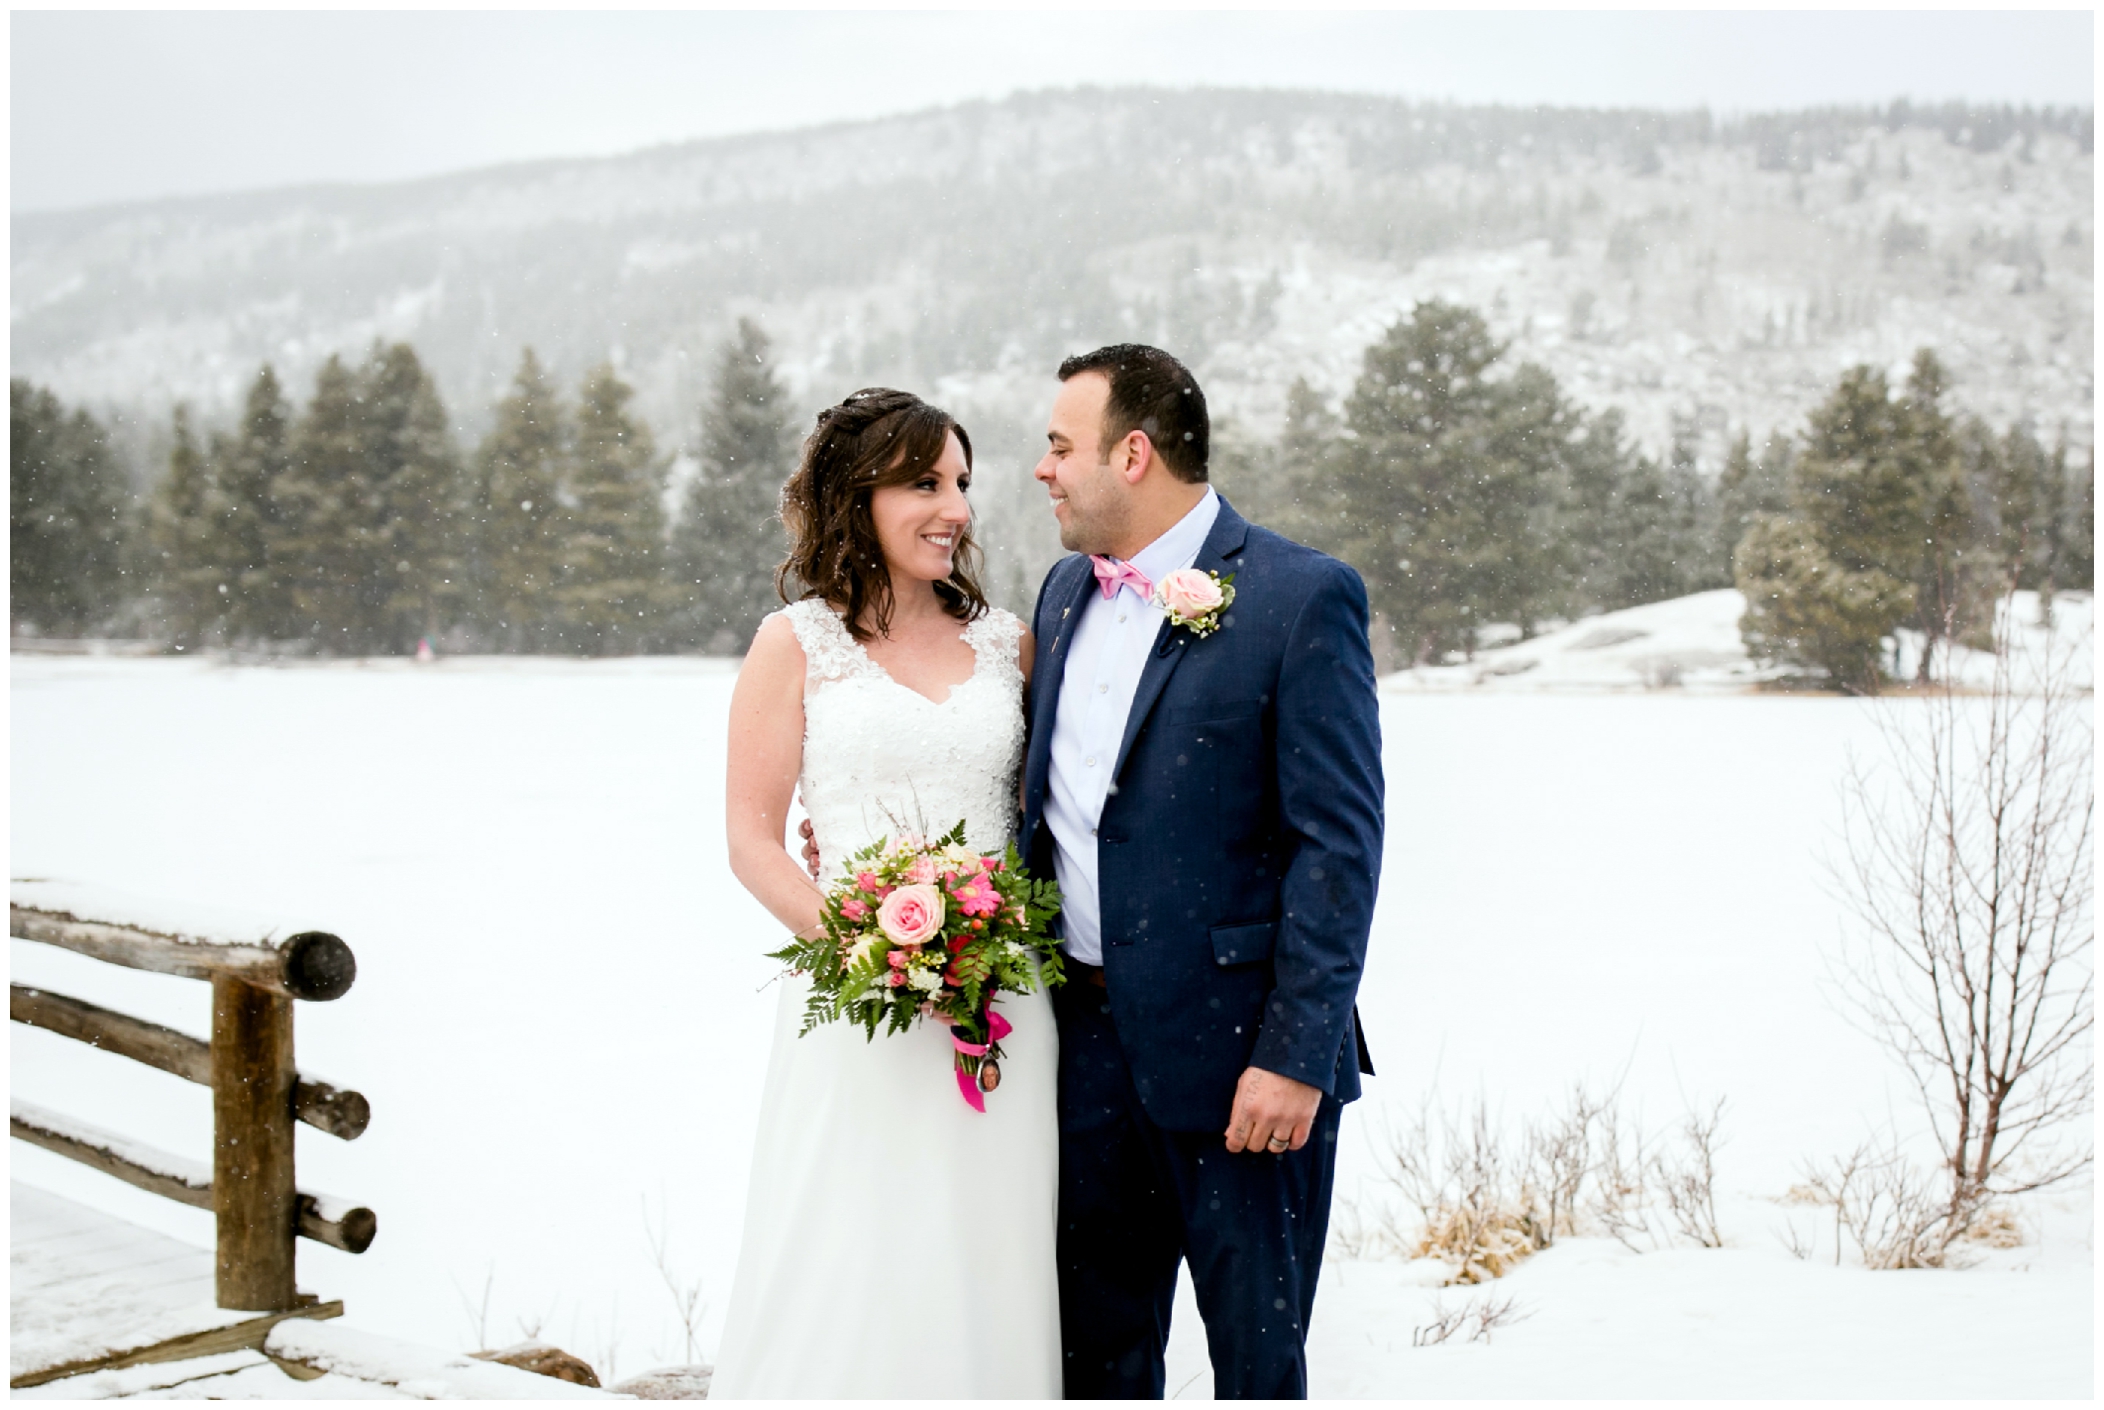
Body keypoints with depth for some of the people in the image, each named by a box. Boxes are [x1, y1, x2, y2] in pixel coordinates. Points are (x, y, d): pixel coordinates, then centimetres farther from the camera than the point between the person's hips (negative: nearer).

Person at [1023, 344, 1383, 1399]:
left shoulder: (1302, 597, -11)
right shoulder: (1064, 590, 11)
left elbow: (1338, 842, -14)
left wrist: (1296, 1053, -17)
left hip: (1234, 1043, -6)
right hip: (1086, 1035, 6)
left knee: (1257, 1359, 9)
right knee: (1095, 1355, 17)